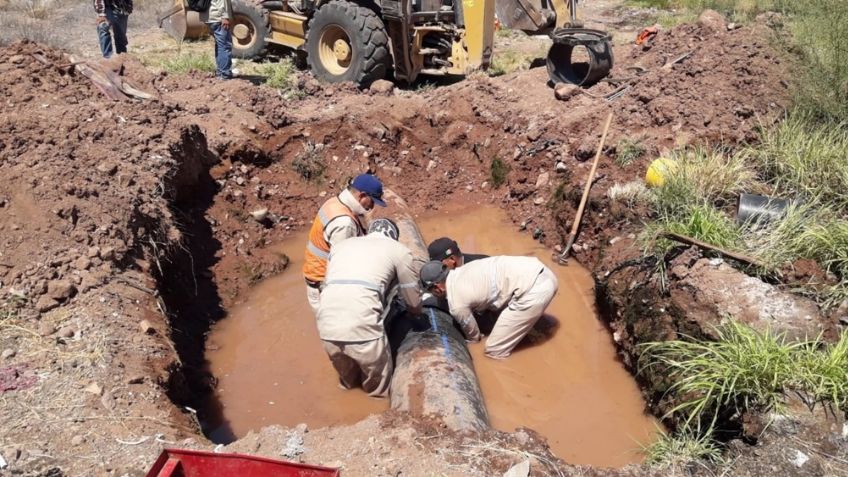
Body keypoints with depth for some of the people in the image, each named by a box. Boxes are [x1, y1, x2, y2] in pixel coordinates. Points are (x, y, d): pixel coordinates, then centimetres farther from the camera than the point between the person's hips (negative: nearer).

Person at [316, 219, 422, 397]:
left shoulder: (341, 245, 26)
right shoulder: (399, 250, 15)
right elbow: (414, 303, 21)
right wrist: (416, 311, 46)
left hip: (327, 327, 5)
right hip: (362, 327, -5)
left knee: (348, 379, 32)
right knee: (379, 386, 21)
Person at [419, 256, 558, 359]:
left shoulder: (457, 303, -4)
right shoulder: (461, 272, 17)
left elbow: (473, 335, 15)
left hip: (535, 289, -9)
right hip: (541, 273, 9)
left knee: (494, 350, 3)